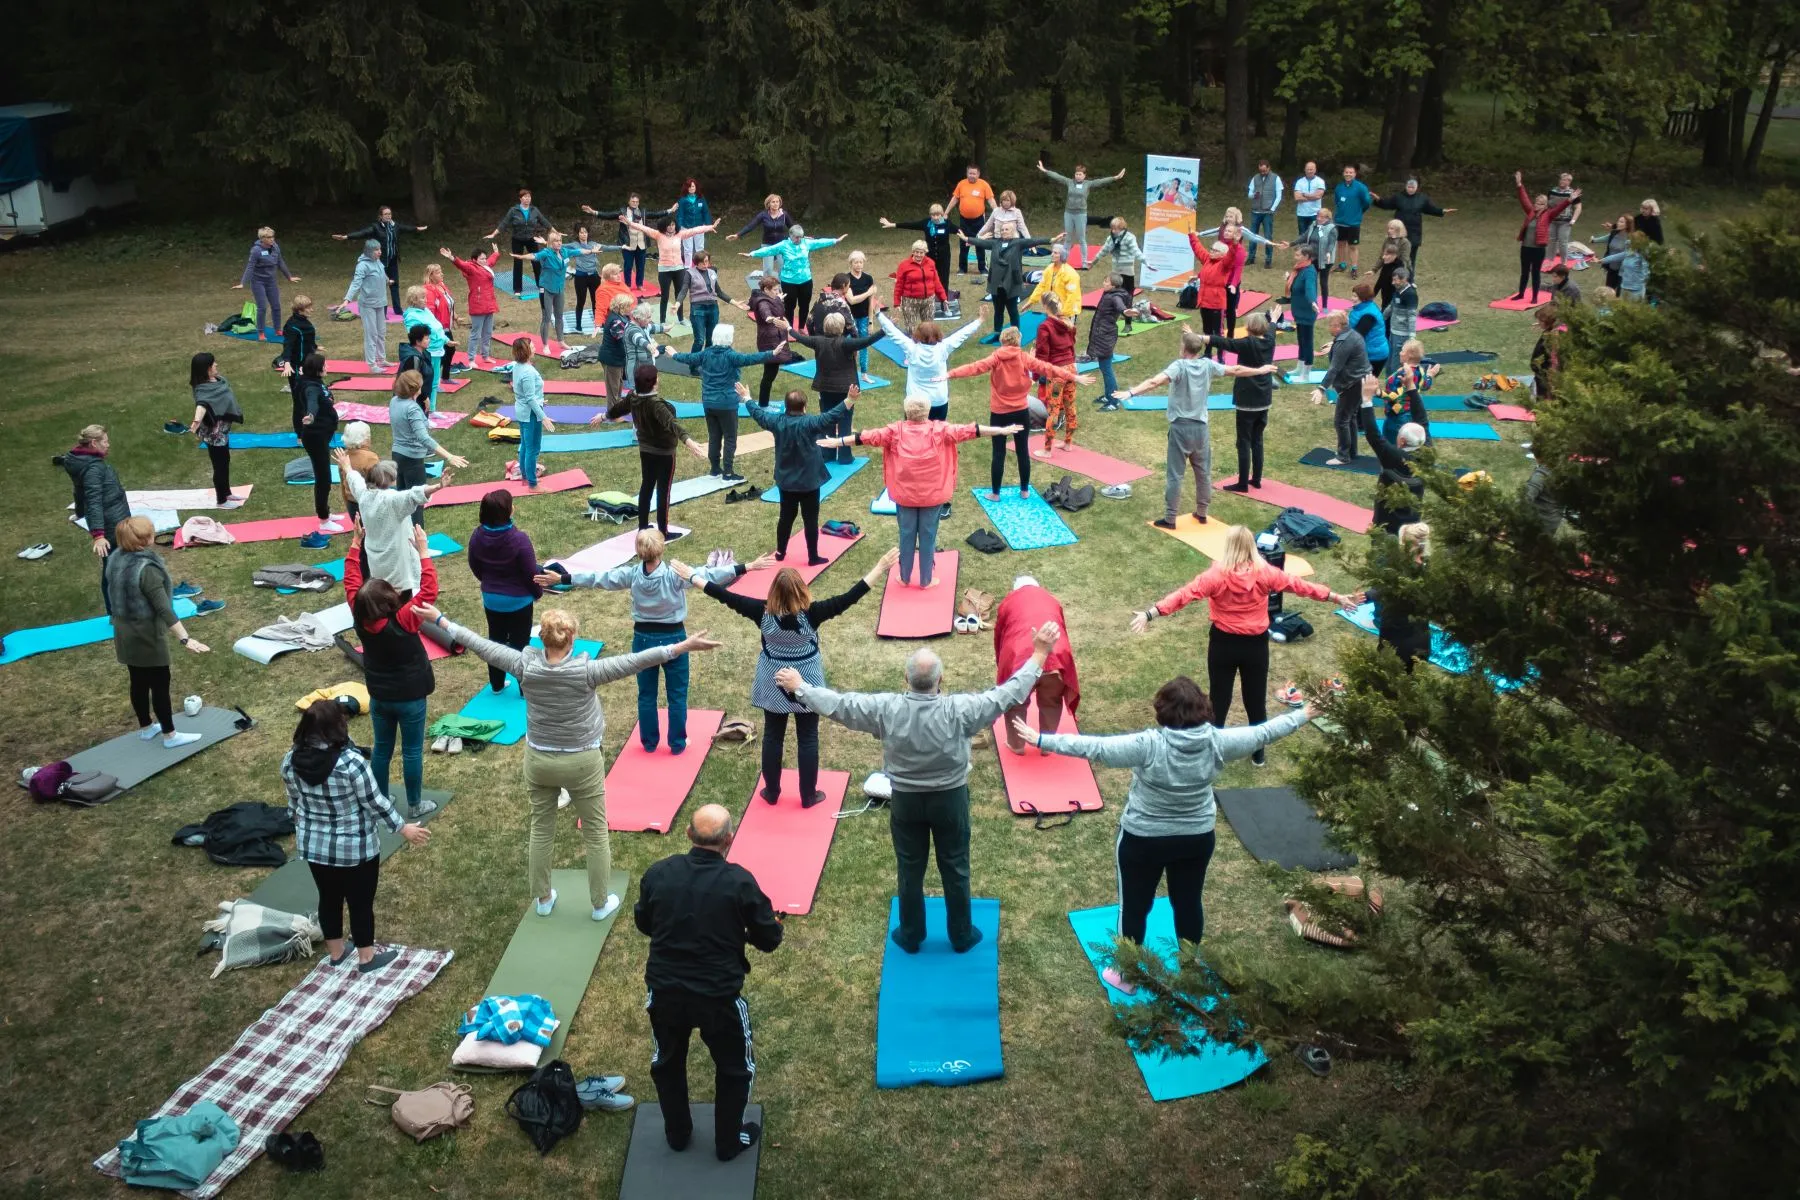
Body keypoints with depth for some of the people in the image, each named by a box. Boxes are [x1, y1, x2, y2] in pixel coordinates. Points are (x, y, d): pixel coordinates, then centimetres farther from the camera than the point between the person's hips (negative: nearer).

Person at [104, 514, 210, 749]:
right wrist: (185, 639, -34)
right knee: (159, 684, 4)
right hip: (146, 635, -8)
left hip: (125, 632, 8)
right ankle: (170, 736, 14)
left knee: (138, 681, 20)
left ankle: (145, 727, 34)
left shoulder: (116, 559, -1)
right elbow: (164, 609, -32)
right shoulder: (147, 569, -28)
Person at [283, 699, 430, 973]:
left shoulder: (290, 760, -11)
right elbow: (376, 804, -19)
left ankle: (335, 952, 42)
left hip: (313, 845, 5)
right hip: (355, 848, -5)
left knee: (329, 898, 24)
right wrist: (404, 828, -5)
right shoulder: (352, 763, -29)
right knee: (361, 902, 14)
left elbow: (294, 801, 5)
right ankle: (366, 957, 31)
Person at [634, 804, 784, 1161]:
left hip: (664, 991, 3)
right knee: (734, 1068, 23)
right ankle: (728, 1142, 36)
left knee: (667, 1062, 29)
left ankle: (677, 1133, 45)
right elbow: (769, 940, -7)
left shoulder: (658, 873, -10)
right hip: (719, 996, -3)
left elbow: (643, 924, 8)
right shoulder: (740, 882, -18)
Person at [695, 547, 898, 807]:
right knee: (808, 739, 12)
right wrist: (880, 569, -28)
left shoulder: (763, 612, -19)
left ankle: (772, 792, 28)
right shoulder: (811, 613, -25)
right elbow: (847, 599, -28)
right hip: (806, 684, -2)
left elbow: (728, 596, -14)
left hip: (773, 684, 2)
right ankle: (808, 795, 22)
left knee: (772, 737, 16)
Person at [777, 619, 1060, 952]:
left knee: (910, 871, 18)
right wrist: (1039, 653, -11)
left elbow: (837, 704, -12)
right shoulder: (959, 710, -25)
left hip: (906, 800, 1)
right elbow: (1009, 693, -18)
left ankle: (911, 936, 35)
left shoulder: (886, 709, -22)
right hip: (950, 799, -1)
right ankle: (961, 936, 34)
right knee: (955, 870, 17)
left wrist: (799, 687, 3)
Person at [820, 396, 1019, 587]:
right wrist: (1002, 431, -3)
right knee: (928, 537, 9)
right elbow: (968, 431, -8)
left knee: (906, 536, 14)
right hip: (932, 495, -1)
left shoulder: (896, 431, -7)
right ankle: (926, 580, 19)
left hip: (905, 494, 1)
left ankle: (905, 578, 25)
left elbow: (869, 436, -3)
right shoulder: (939, 430, -10)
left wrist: (838, 441, 6)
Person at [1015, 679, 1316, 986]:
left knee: (1134, 906, 15)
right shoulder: (1217, 742, -16)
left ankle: (1126, 975, 30)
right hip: (1197, 838, 4)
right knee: (1189, 902, 22)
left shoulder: (1149, 745, -28)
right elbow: (1263, 732, -3)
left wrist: (1043, 740, -28)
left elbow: (1095, 747, -30)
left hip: (1143, 839, -4)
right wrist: (1301, 716, 12)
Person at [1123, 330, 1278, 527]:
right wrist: (1261, 370, 30)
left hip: (1181, 427, -5)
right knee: (1203, 472, 17)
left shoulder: (1179, 366, -14)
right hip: (1201, 427, 5)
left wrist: (1131, 392, -38)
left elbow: (1155, 381, -30)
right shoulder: (1208, 365, 1)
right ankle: (1201, 512, 29)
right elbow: (1236, 370, 15)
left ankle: (1169, 518, 2)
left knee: (1174, 474, 0)